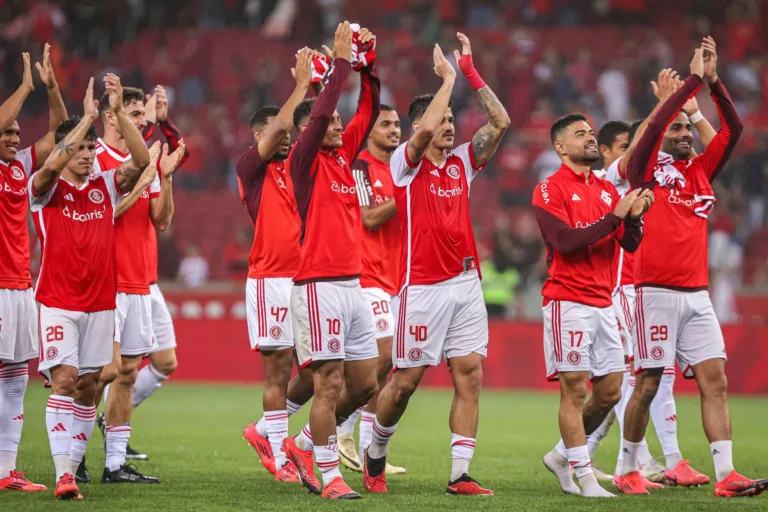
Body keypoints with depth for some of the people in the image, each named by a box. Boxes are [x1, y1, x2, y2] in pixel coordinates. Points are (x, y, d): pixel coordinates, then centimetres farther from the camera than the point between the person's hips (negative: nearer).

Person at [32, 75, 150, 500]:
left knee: (88, 387, 7)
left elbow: (141, 161, -9)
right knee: (64, 381, -14)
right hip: (58, 302, -4)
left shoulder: (106, 187, 7)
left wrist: (119, 111, -17)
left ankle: (74, 463, 15)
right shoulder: (46, 189, -3)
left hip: (101, 302, 4)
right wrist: (88, 117, -25)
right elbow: (52, 166, -25)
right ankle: (63, 473, -18)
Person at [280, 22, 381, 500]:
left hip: (353, 284, 8)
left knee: (365, 383, 10)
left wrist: (369, 65, 6)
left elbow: (369, 111, 18)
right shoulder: (305, 160, -5)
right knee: (330, 384, -7)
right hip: (320, 285, -8)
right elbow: (320, 111, -18)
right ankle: (329, 476, -2)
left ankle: (304, 444, 24)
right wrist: (341, 61, -14)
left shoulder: (343, 156, 15)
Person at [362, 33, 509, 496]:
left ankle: (460, 474, -2)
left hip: (467, 283, 5)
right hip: (423, 287, -5)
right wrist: (448, 77, -13)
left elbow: (501, 122, 5)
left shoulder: (462, 162, 12)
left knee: (471, 376, -3)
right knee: (406, 380, 1)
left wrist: (471, 72, 1)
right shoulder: (405, 163, -3)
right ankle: (376, 453, 25)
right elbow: (425, 130, -23)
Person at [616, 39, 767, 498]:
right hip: (657, 292, -5)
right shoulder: (648, 171, 0)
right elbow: (654, 124, -15)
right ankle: (629, 469, 12)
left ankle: (726, 475, -7)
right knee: (648, 385, -2)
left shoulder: (702, 171, 15)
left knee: (715, 381, -3)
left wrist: (714, 81, -2)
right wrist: (693, 79, -13)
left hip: (697, 295, 5)